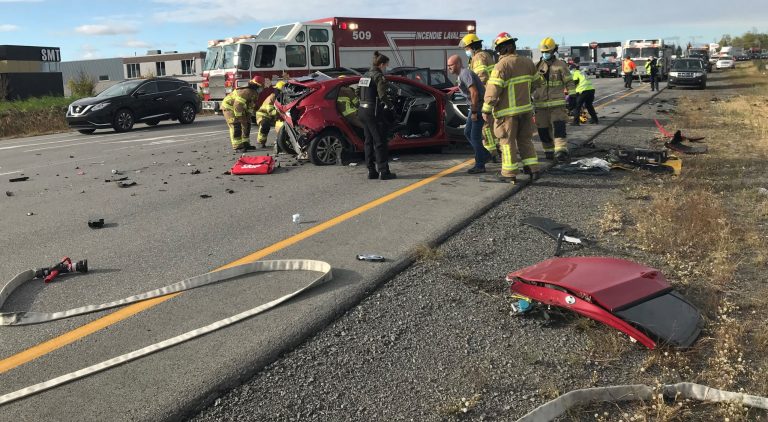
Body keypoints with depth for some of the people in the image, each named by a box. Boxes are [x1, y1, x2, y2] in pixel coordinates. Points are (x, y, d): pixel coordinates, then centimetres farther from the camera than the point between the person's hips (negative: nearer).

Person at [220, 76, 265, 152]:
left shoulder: (254, 93, 0)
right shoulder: (246, 92, -32)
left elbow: (251, 106, 10)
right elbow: (238, 106, -33)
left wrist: (248, 117, 4)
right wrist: (241, 118, -27)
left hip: (237, 108, 10)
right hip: (229, 107, -10)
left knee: (246, 125, 11)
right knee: (236, 126, -18)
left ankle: (246, 144, 18)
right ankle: (237, 147, -19)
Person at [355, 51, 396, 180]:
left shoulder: (365, 76, 13)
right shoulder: (378, 76, -12)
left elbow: (357, 92, 17)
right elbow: (382, 95, -20)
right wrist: (391, 105, -6)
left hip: (363, 111, 8)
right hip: (374, 112, -8)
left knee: (369, 142, 12)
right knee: (380, 142, -3)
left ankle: (371, 171, 15)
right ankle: (383, 171, -2)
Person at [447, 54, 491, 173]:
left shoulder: (465, 74, -17)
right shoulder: (462, 74, 14)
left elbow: (474, 93, -24)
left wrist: (474, 112, -22)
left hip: (479, 107, -10)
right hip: (475, 107, 10)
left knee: (475, 136, -6)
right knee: (467, 132, 15)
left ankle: (480, 166, 2)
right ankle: (485, 154, 23)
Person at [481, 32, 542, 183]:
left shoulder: (502, 65, -16)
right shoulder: (527, 62, 5)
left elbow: (493, 90, -20)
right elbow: (536, 83, 17)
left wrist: (486, 110, -14)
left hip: (508, 111, -6)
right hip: (526, 108, 6)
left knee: (508, 141, 3)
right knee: (525, 140, 17)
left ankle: (509, 174, 7)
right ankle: (533, 169, 17)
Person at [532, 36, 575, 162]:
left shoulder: (560, 65, 1)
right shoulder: (537, 66, 11)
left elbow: (569, 83, 2)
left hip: (557, 103, -4)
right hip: (540, 104, 4)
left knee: (558, 127, -16)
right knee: (543, 129, 7)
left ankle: (561, 151, -23)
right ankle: (549, 151, 22)